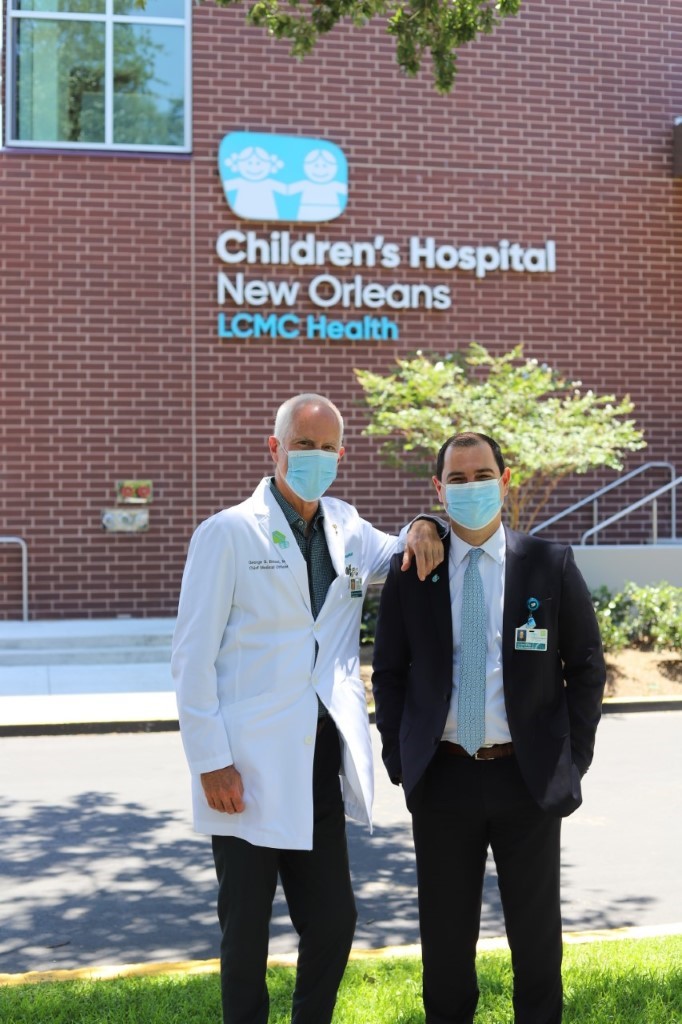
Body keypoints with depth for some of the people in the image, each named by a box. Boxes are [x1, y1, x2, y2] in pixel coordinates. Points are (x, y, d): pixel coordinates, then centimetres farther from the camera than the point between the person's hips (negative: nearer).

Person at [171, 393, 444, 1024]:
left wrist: (422, 531, 0)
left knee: (333, 921, 12)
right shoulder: (228, 533, -7)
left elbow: (405, 562, 25)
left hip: (321, 761, 5)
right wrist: (211, 761, -13)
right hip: (249, 769, -5)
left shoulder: (347, 527, 9)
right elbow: (192, 656, -8)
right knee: (246, 929, 9)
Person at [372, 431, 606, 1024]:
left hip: (529, 776, 0)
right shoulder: (410, 573, 1)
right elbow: (389, 674, 7)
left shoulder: (551, 565, -2)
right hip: (442, 777, 1)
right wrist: (399, 760, 2)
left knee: (536, 930, 12)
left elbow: (587, 667, 4)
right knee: (445, 933, 11)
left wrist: (575, 757, 0)